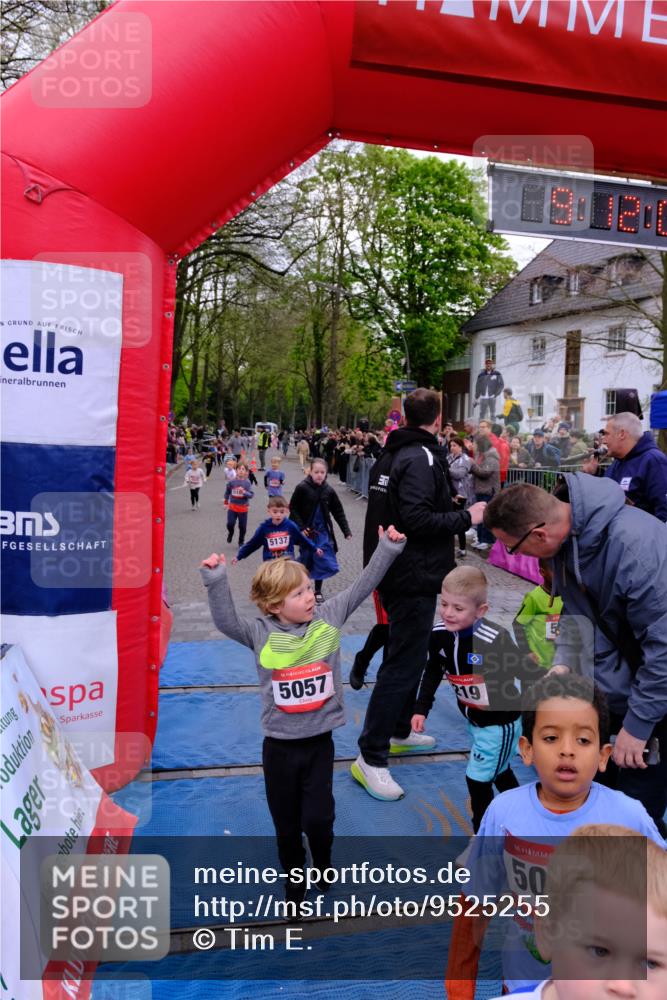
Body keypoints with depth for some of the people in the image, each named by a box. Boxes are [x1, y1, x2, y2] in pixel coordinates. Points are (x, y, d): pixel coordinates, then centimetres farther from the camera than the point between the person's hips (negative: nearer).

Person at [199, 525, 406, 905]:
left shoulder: (329, 618, -5)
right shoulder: (261, 633, -11)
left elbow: (362, 586, -4)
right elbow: (226, 621, -22)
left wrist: (387, 548, -9)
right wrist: (216, 581, -34)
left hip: (320, 740, 1)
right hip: (279, 745, 0)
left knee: (318, 817, 1)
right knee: (287, 824, 15)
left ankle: (323, 862, 36)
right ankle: (294, 880, 42)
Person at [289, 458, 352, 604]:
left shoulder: (329, 490, -3)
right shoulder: (302, 488, -11)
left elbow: (338, 512, 3)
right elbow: (293, 508, -7)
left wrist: (346, 531, 1)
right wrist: (301, 527, -14)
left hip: (323, 531, 2)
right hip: (306, 531, -2)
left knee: (323, 560, 1)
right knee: (306, 560, 8)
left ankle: (318, 590, 17)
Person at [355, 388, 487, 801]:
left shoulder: (392, 454, 12)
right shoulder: (422, 458, -18)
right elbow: (416, 519, -26)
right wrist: (467, 517, -16)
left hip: (396, 574, 10)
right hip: (415, 577, -10)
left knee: (407, 655, 23)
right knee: (403, 664, -5)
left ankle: (400, 731, 38)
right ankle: (371, 758, 1)